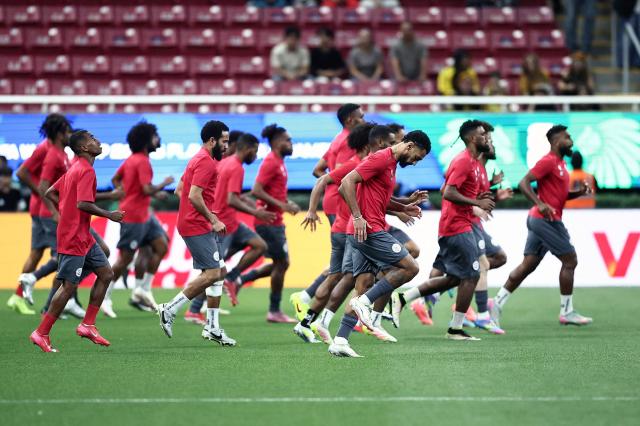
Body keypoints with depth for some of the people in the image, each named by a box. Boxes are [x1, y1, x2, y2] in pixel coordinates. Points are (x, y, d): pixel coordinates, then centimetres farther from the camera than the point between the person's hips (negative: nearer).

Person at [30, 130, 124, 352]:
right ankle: (41, 333, -1)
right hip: (74, 238, -10)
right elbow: (83, 204, -26)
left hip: (83, 236, 10)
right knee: (69, 285, -7)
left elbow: (50, 193, 18)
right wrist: (109, 215, -16)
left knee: (105, 273, 10)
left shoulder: (75, 169, 14)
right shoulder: (86, 171, -16)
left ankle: (88, 325, 11)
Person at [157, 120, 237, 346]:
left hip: (201, 225, 11)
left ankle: (212, 327, 12)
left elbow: (180, 190, 23)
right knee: (212, 274, -13)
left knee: (219, 272, 11)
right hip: (197, 227, -11)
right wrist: (213, 220, -17)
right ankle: (170, 309, -8)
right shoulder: (206, 162, -15)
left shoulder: (199, 160, 18)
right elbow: (194, 196, -23)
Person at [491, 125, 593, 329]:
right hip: (546, 219, -10)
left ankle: (498, 303, 7)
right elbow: (524, 183, -19)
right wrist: (540, 204, -29)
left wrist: (579, 191, 9)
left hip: (539, 220, 10)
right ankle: (567, 312, 0)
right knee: (570, 260, -5)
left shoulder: (560, 163, 18)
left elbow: (561, 194, 27)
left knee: (527, 266, 8)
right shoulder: (548, 161, -12)